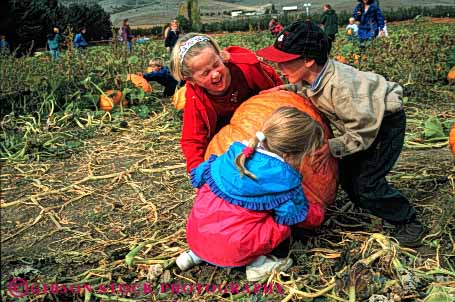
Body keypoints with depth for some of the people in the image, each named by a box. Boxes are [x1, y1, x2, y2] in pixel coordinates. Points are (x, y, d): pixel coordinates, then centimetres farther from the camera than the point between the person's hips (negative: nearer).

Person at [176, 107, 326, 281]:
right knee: (283, 226, 6)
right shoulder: (284, 179, -11)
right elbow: (298, 215, 2)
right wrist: (317, 212, 22)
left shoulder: (237, 152, 3)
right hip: (231, 249, -5)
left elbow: (200, 175, 13)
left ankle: (196, 254, 22)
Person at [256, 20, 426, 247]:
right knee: (347, 173, 7)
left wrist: (326, 147, -29)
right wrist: (286, 89, -7)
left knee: (367, 181, -12)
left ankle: (409, 224, 7)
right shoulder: (310, 75, -16)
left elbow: (362, 134, -31)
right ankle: (375, 207, 29)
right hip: (365, 119, 8)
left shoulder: (341, 86, -39)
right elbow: (307, 88, 11)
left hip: (386, 120, -8)